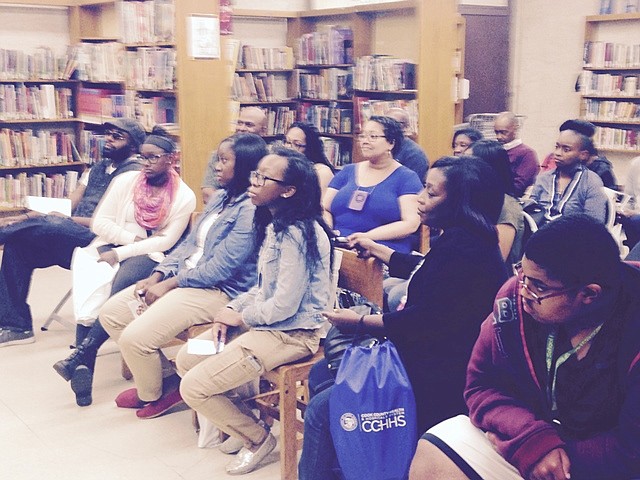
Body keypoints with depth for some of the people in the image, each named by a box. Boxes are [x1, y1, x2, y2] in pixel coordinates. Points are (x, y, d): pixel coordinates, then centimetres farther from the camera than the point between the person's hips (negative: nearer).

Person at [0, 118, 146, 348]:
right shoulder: (98, 168, 23)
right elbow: (69, 205, 18)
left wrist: (68, 219, -19)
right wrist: (27, 217, 4)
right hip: (70, 234, 8)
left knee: (48, 225, -33)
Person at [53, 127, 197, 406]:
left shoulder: (184, 196, -2)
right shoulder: (126, 181, 6)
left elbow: (166, 240, -7)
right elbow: (100, 222, 4)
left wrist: (121, 252, -15)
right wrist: (131, 237, -10)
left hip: (149, 255, -2)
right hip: (111, 246, 2)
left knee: (121, 287, -35)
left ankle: (81, 356, -32)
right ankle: (84, 368, -33)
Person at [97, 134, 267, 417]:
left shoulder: (251, 210, -17)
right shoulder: (221, 197, 12)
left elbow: (220, 267, -21)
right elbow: (189, 243, 14)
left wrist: (170, 284, -14)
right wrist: (157, 276, 0)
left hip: (220, 291, -10)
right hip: (185, 276, 10)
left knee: (134, 337, -19)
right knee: (111, 312, 4)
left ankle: (150, 394, 12)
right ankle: (163, 377, 15)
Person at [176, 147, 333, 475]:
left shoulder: (297, 234, -23)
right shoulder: (274, 224, 9)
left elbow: (285, 305, -25)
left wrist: (240, 317, -9)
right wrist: (230, 311, 1)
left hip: (291, 334, -10)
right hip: (266, 322, 10)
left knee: (193, 388, -11)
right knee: (187, 359, 10)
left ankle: (257, 438, 11)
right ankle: (233, 420, 23)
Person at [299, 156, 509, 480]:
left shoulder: (463, 249, -23)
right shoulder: (457, 240, 9)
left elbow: (425, 322, -24)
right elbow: (419, 269, 29)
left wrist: (360, 321, -12)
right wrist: (375, 249, 40)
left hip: (437, 379, -11)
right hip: (427, 356, 11)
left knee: (321, 411, -14)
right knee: (320, 375, 13)